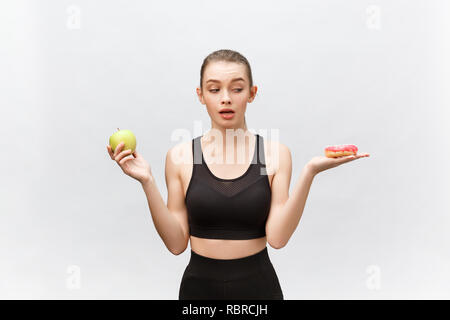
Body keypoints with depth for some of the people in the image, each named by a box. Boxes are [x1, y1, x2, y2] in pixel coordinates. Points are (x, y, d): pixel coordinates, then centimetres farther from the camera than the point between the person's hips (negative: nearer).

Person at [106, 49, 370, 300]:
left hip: (258, 285, 0)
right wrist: (147, 181, -18)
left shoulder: (275, 154, -7)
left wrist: (309, 172, -23)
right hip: (199, 285, 1)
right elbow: (176, 243, -8)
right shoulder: (180, 155, -6)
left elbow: (277, 237, -15)